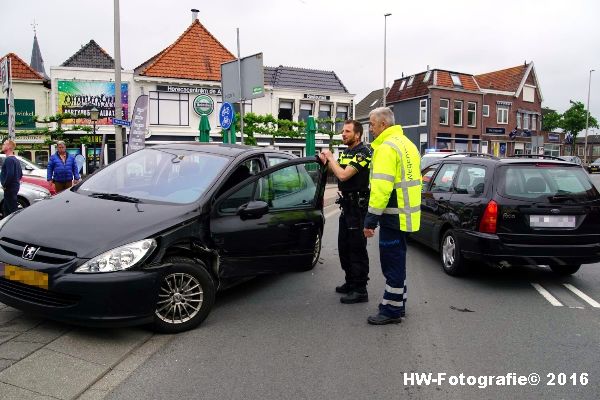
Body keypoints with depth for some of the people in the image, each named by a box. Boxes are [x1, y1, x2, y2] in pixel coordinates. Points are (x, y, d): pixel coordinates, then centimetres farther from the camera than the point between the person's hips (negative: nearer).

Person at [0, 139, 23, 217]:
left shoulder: (9, 159, -16)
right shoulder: (15, 159, 16)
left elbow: (10, 174, -27)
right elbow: (20, 174, 22)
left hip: (10, 188, -10)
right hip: (14, 186, 10)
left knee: (13, 209, -6)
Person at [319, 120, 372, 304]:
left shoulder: (363, 152, -14)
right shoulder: (346, 153, 15)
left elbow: (343, 175, -24)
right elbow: (337, 173, 18)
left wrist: (331, 158, -10)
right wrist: (327, 162, 3)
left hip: (358, 206, -10)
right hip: (347, 204, 10)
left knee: (357, 249, -6)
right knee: (344, 246, 16)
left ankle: (360, 290, 1)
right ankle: (350, 282, 29)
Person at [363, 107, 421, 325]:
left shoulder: (387, 147, -16)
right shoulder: (407, 144, 16)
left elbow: (381, 187, -24)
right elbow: (415, 180, 21)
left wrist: (371, 218, -22)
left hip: (393, 215, -10)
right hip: (405, 214, 10)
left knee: (392, 262, -2)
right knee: (396, 260, 18)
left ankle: (392, 310, 7)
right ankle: (397, 303, 29)